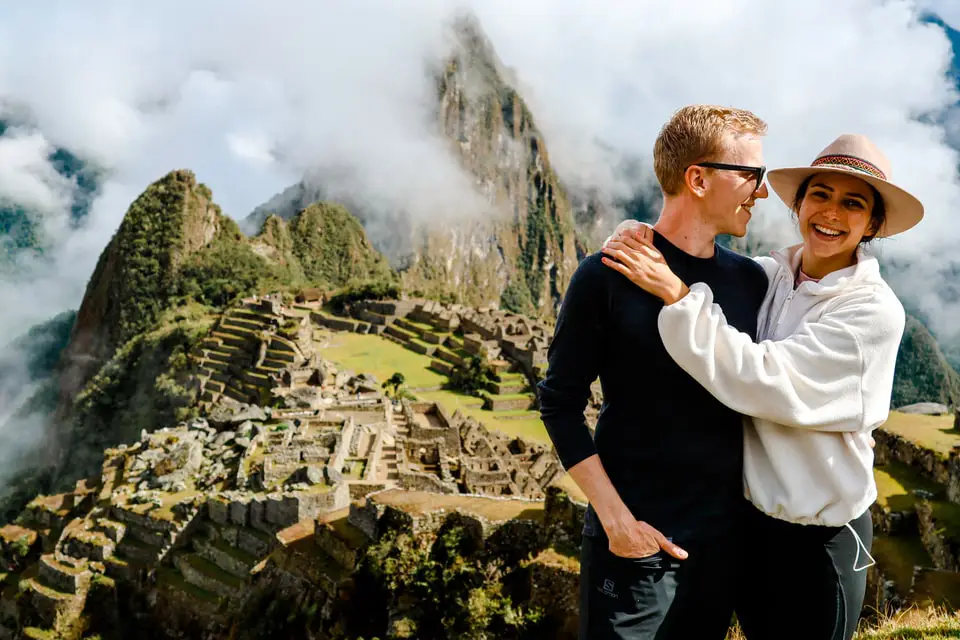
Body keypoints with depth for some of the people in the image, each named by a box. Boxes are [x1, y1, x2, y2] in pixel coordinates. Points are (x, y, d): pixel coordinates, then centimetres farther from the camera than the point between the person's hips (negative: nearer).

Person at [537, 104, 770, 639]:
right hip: (634, 543, -5)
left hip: (726, 536, 5)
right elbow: (561, 403, -10)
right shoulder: (609, 276, -12)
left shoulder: (751, 281, 3)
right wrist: (615, 518, -14)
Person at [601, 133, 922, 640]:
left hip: (819, 540, -5)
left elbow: (766, 381, -28)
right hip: (746, 516, 5)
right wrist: (643, 240, -19)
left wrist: (677, 293, -29)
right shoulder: (765, 275, -4)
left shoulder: (874, 310, -18)